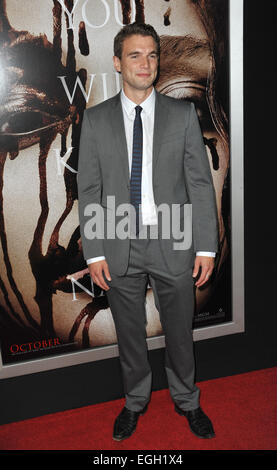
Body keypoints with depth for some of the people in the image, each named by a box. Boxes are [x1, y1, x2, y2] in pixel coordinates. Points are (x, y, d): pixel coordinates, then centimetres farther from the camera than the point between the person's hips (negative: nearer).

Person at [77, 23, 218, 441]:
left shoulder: (183, 114, 0)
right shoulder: (96, 119, 1)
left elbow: (200, 183, -1)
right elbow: (89, 189, 1)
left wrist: (206, 246, -6)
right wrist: (94, 251, -5)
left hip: (173, 243, 0)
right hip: (120, 246, 1)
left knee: (180, 331, 14)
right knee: (129, 332, 15)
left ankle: (186, 401, 38)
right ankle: (135, 402, 39)